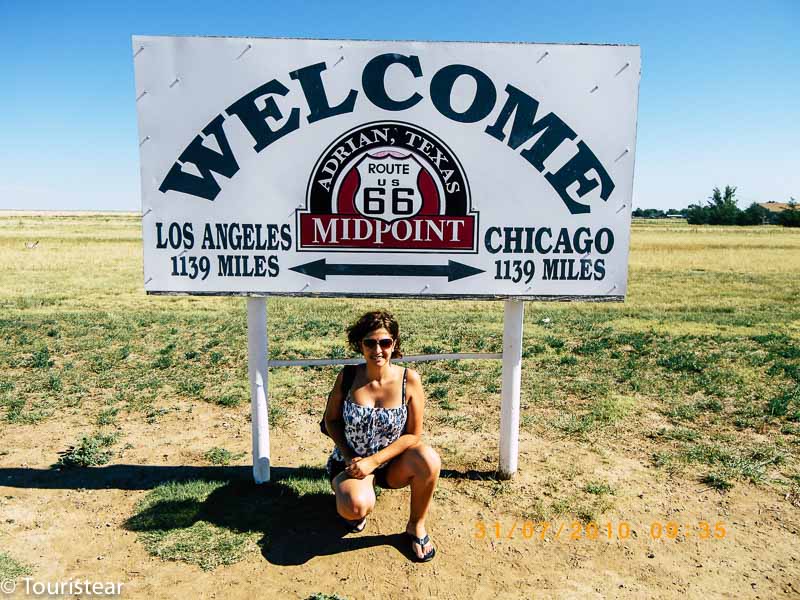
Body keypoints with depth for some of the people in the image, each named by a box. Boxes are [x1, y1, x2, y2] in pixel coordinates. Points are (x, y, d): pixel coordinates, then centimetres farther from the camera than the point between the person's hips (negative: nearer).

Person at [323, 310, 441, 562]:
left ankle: (416, 527, -3)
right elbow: (331, 420, 1)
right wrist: (350, 458, -12)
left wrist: (373, 461, -18)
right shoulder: (348, 377, -12)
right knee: (355, 508, -32)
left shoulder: (409, 380, -14)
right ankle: (356, 495, 9)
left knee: (428, 460, -31)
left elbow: (413, 434, -11)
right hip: (351, 461, 0)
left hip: (392, 463, 1)